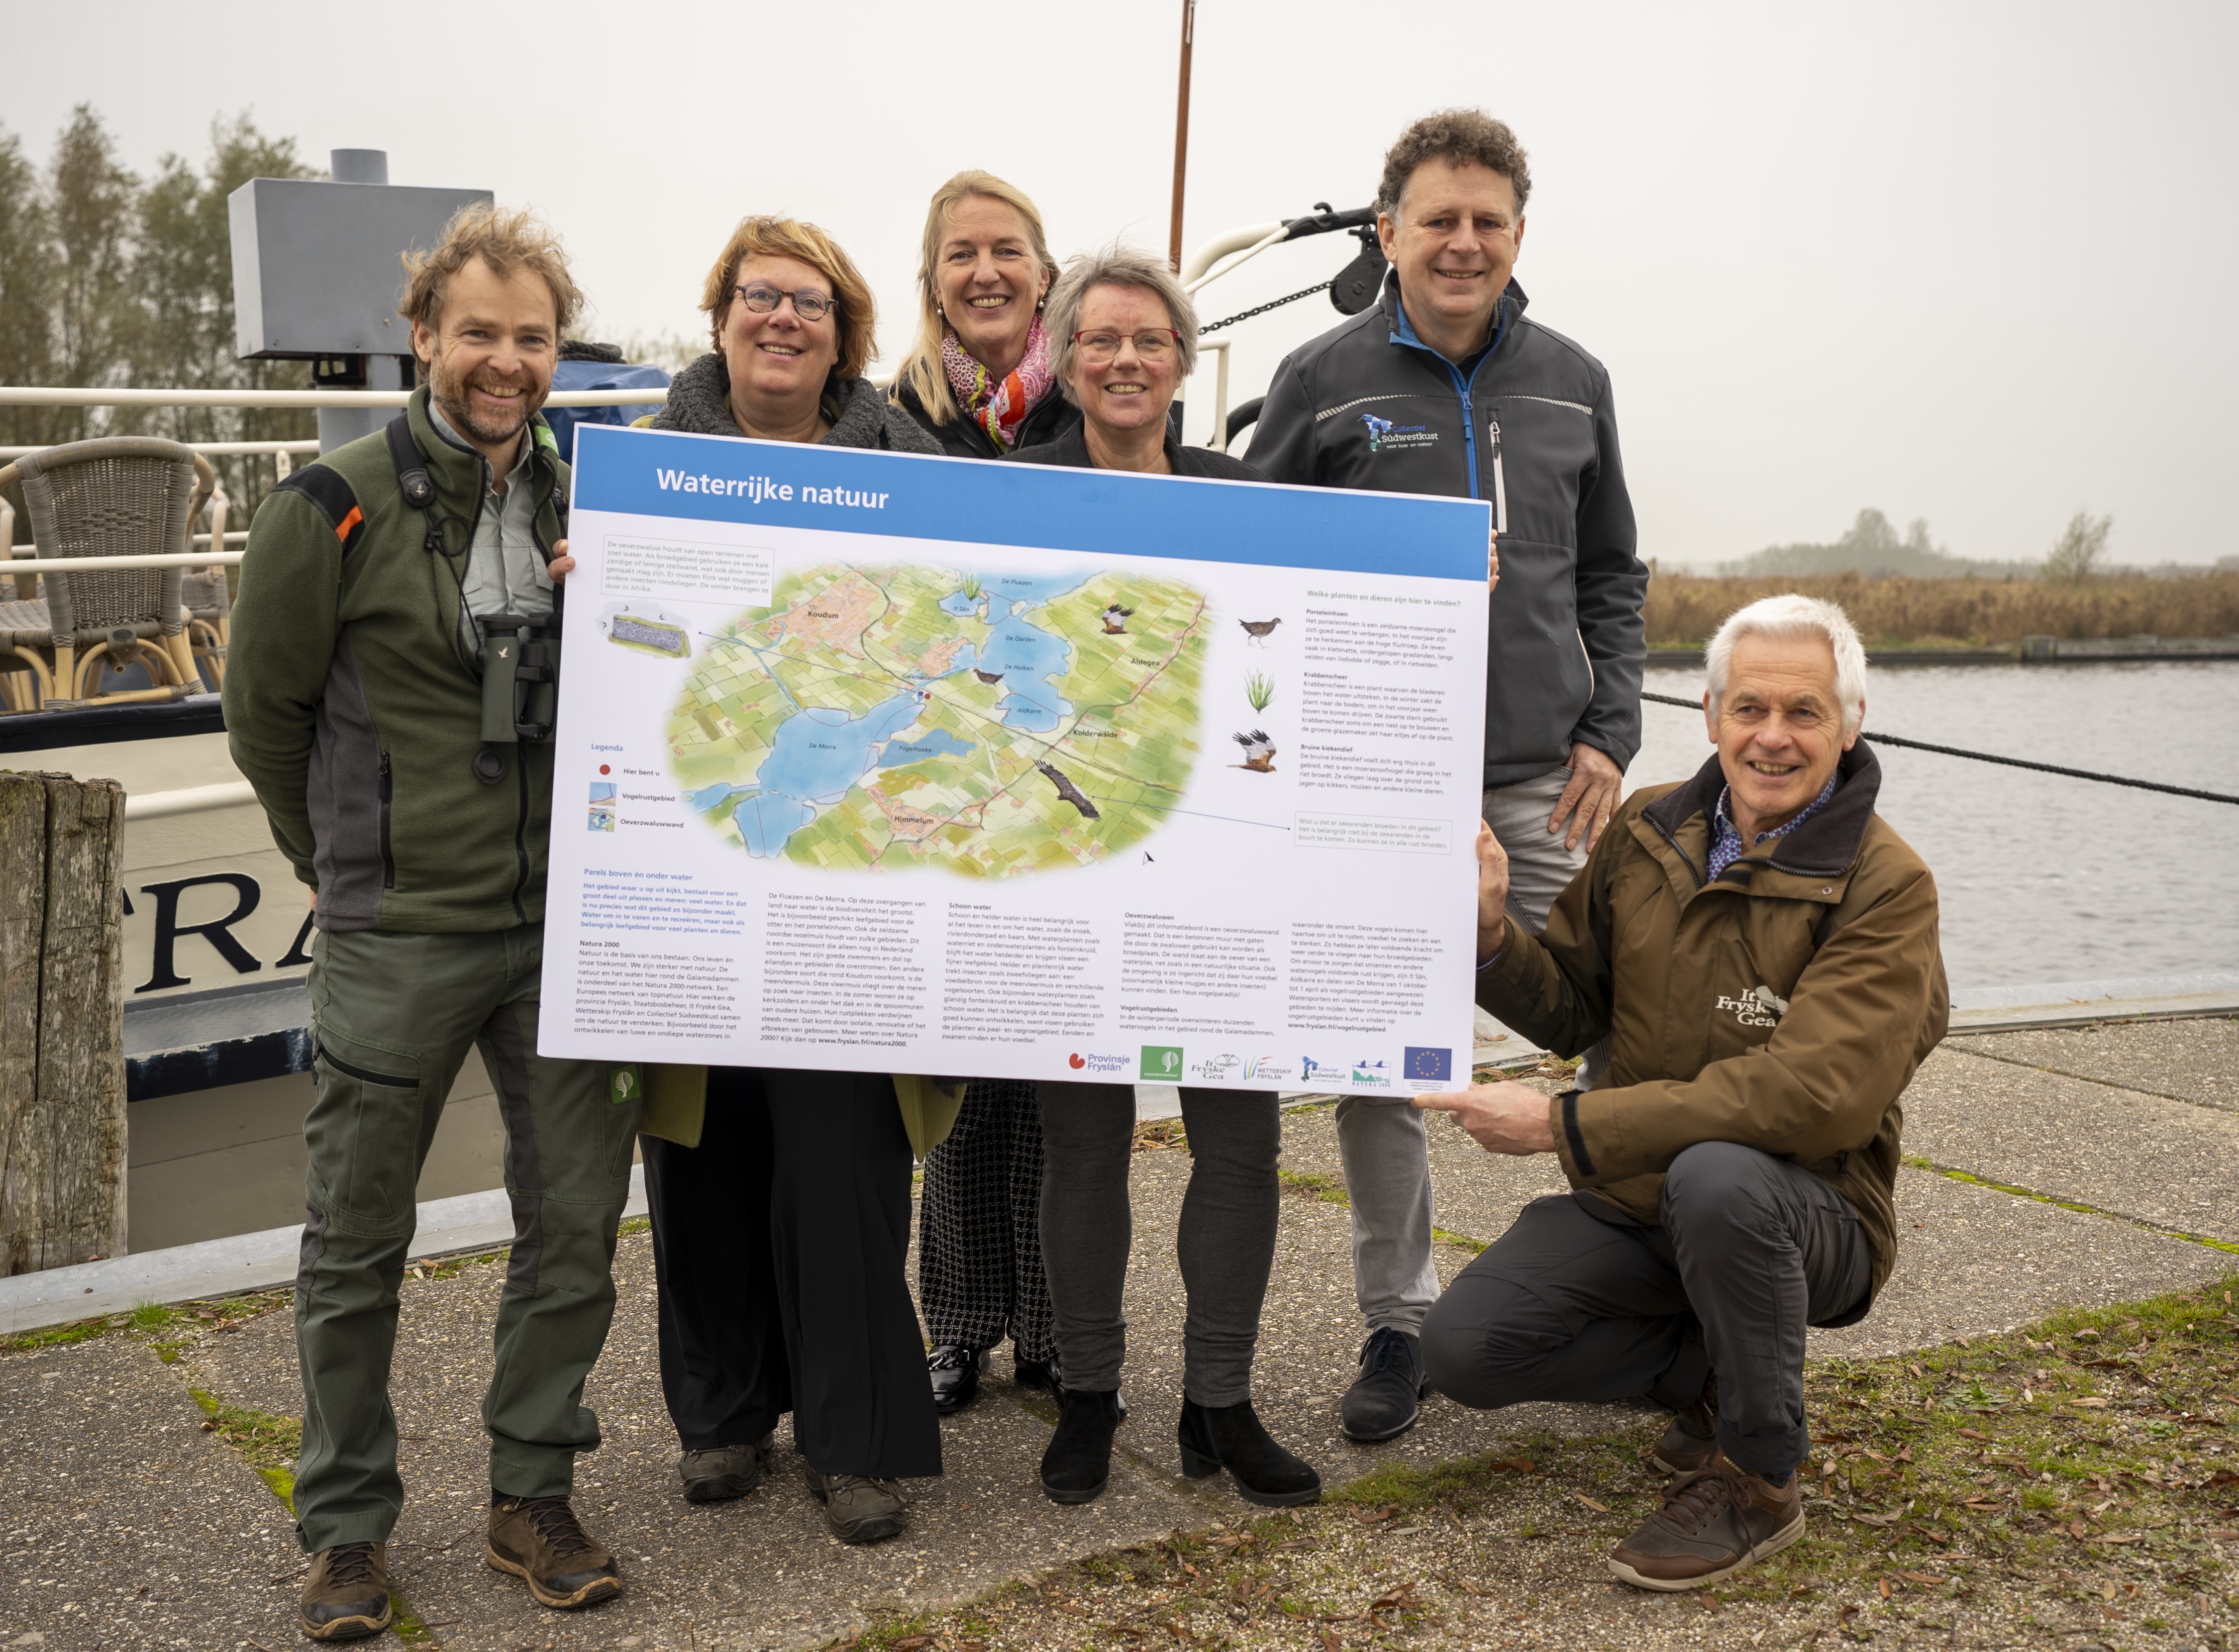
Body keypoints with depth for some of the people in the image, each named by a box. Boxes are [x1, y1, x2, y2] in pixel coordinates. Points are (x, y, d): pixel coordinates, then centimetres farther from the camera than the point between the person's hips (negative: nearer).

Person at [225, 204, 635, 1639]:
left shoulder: (586, 502, 7)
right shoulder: (334, 510, -6)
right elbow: (264, 711, 4)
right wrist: (347, 863, 11)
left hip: (567, 921, 4)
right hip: (395, 935, -3)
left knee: (577, 1225, 7)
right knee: (358, 1244, 7)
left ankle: (533, 1497, 25)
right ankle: (349, 1529, 24)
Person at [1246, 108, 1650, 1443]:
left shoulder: (1573, 383, 11)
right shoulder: (1324, 383, 2)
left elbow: (1612, 578, 18)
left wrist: (1610, 732, 5)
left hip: (1544, 780, 2)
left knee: (1626, 1034, 3)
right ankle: (1400, 1322, 17)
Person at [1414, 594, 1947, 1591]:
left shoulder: (1885, 888, -15)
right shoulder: (1646, 833, 2)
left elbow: (1809, 1096, -27)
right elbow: (1570, 1012, 10)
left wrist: (1563, 1124, -28)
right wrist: (1492, 934, -14)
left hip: (1802, 1213, -4)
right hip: (1630, 1204, 5)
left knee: (1717, 1176, -39)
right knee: (1462, 1349, -15)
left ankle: (1752, 1479, -14)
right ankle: (1714, 1366, 10)